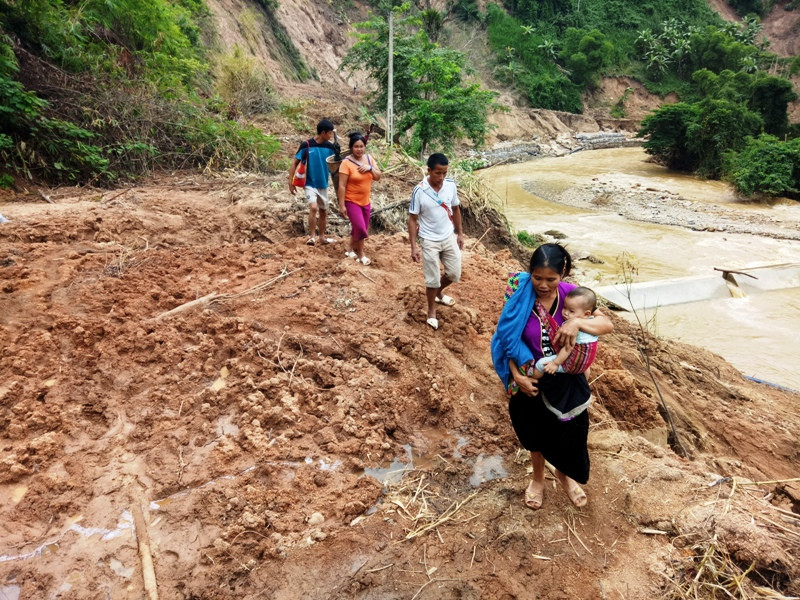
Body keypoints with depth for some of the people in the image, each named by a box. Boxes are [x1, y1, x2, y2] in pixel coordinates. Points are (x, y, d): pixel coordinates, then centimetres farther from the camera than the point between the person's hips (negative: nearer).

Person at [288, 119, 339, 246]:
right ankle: (312, 236, -9)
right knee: (313, 208, -23)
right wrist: (291, 181, -9)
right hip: (310, 184, -5)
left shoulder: (330, 147, -1)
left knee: (323, 211, 13)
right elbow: (295, 163, -6)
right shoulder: (306, 145, -12)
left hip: (323, 184, 5)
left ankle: (322, 236, 29)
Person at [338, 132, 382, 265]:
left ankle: (351, 250, 34)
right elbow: (342, 186, -17)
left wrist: (370, 168, -16)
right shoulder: (347, 163, -17)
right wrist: (342, 205, -19)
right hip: (351, 201, -6)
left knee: (361, 228, 14)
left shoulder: (369, 158, 1)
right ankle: (360, 254, 9)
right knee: (360, 228, -12)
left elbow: (378, 177, 3)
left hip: (365, 201, 6)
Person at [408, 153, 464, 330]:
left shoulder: (451, 185, -8)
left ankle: (438, 292, 44)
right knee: (432, 279, 3)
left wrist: (459, 233, 12)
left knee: (455, 274, 13)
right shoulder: (419, 191, -19)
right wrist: (414, 247, -14)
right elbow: (412, 219, -12)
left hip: (449, 237, 4)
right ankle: (431, 311, 27)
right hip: (429, 241, -4)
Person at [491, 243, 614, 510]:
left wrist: (577, 322, -37)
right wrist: (517, 376, -21)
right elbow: (509, 340, -14)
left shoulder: (570, 293, -16)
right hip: (532, 379, -1)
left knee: (569, 431, 18)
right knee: (535, 431, 19)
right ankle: (538, 478, 47)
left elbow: (608, 325, -19)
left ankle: (564, 474, 50)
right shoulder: (520, 297, -20)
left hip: (567, 380, 2)